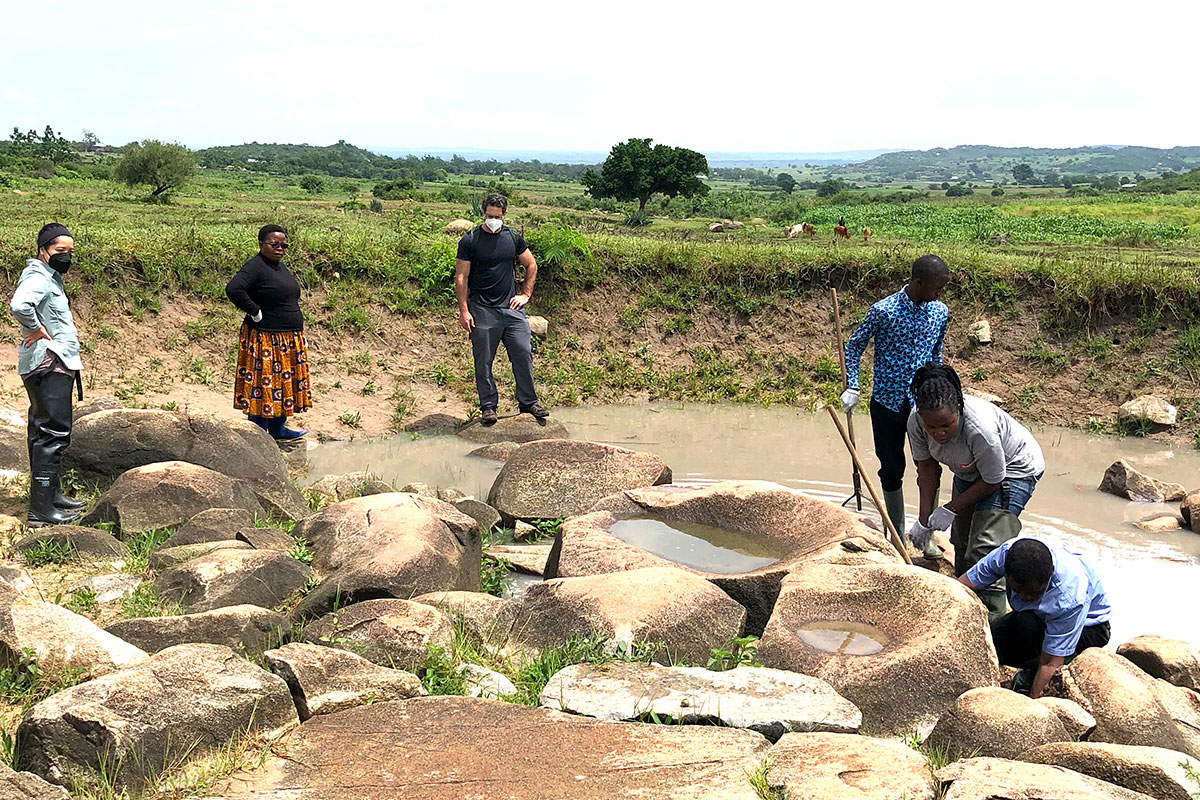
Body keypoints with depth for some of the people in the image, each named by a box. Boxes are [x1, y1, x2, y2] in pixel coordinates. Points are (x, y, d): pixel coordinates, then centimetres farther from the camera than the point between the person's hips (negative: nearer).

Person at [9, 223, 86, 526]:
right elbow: (18, 305, -34)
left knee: (45, 433, 18)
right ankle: (41, 510, -13)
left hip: (58, 366, 11)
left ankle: (52, 495, 30)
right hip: (48, 365, -11)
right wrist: (36, 329, -18)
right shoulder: (37, 277, -13)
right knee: (52, 434, -13)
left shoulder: (51, 278, 19)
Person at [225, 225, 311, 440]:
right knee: (263, 383, -4)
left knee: (284, 382, 15)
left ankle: (278, 428, 27)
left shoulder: (279, 266, 14)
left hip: (289, 339, 9)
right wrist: (255, 313, -21)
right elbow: (233, 289, -29)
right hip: (265, 339, -9)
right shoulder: (255, 267, -14)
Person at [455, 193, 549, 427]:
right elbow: (461, 277, -4)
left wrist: (525, 294, 11)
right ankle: (488, 406, 13)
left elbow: (531, 265, 20)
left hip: (511, 307, 3)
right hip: (482, 311, -3)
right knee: (484, 361, 2)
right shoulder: (470, 241, -4)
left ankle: (528, 402, 13)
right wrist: (463, 310, -10)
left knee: (523, 354, 0)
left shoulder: (513, 238, 7)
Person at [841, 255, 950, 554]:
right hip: (888, 403, -3)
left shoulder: (940, 313, -1)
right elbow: (854, 345, -2)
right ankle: (896, 536, 24)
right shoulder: (883, 311, -15)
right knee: (892, 470, 8)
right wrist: (852, 387, -9)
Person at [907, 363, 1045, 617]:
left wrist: (951, 509, -17)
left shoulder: (980, 429, -42)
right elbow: (927, 468, -8)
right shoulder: (916, 422, -26)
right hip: (970, 470, 7)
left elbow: (992, 481, -24)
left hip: (1012, 469, -7)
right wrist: (924, 519, -8)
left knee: (984, 551, -16)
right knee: (961, 543, 17)